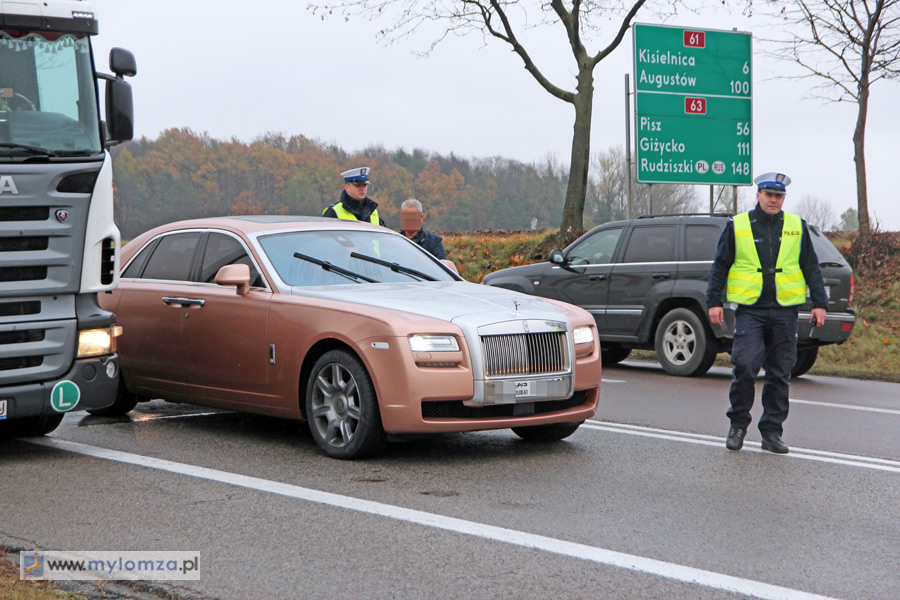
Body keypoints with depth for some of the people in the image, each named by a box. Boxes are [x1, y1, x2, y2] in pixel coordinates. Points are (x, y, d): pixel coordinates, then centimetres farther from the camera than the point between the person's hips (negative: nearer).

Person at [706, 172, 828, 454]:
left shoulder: (797, 227, 10)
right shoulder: (737, 226, 5)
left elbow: (811, 267, 14)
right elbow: (720, 266, 8)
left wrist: (819, 303, 8)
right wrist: (714, 301, 1)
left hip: (785, 311, 2)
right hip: (749, 309, -2)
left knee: (780, 375, 3)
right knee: (744, 365, -14)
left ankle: (772, 432, 12)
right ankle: (738, 424, 4)